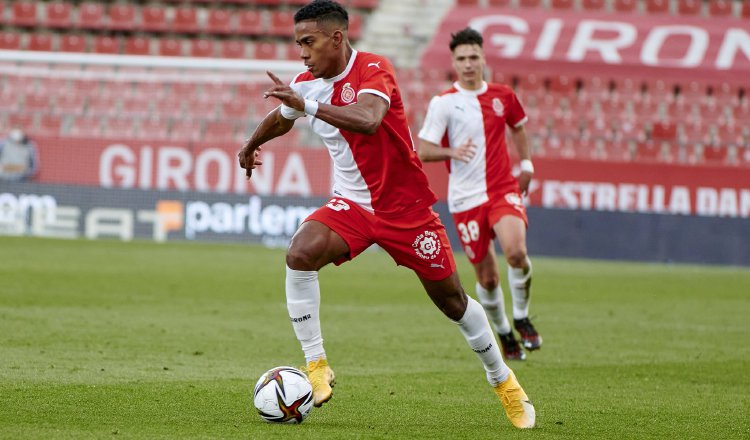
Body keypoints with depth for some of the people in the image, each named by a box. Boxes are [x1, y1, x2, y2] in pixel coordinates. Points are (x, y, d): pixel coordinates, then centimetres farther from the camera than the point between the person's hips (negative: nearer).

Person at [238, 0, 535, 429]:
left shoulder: (373, 69, -20)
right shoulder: (306, 84, 0)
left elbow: (368, 120, -41)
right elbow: (281, 117, 24)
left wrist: (307, 105, -47)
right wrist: (251, 146, 39)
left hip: (406, 206, -4)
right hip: (352, 205, 4)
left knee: (451, 299, 5)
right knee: (300, 253, -26)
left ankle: (503, 381, 28)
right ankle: (317, 365, -16)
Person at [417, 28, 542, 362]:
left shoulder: (502, 96, 7)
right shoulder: (443, 103, -4)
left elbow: (518, 127, 28)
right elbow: (423, 151, -6)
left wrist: (526, 164, 19)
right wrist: (452, 152, -24)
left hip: (504, 189, 1)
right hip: (466, 198, -1)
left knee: (516, 251, -26)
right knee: (487, 277, 3)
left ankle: (522, 318, -2)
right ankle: (504, 334, 28)